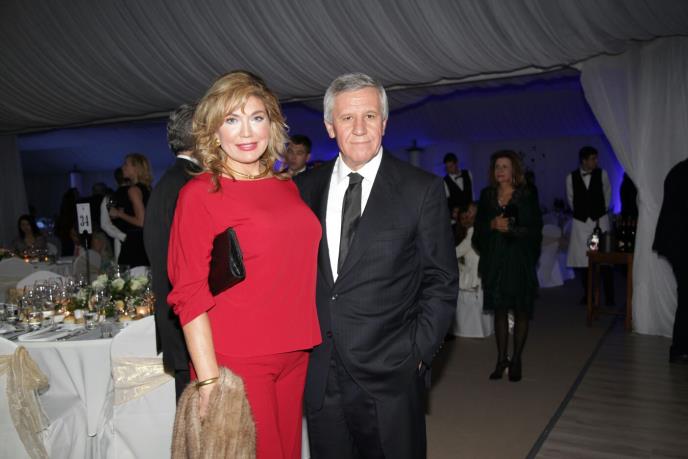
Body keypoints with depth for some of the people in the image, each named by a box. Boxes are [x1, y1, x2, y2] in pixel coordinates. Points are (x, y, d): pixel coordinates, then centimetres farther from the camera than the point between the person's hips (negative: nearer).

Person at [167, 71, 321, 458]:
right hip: (235, 361, -5)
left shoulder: (288, 188, 9)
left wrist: (305, 345, 11)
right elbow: (190, 295, -10)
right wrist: (209, 380, -14)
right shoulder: (200, 194, -7)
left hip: (294, 355, 6)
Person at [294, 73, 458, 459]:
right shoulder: (306, 188, 4)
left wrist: (419, 355, -7)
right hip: (320, 376, 3)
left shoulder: (422, 189, -6)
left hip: (389, 379, -3)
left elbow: (441, 284, -3)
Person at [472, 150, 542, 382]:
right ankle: (501, 359, 17)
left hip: (519, 260, -2)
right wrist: (492, 224, -12)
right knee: (499, 309, 7)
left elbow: (535, 230, -5)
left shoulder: (526, 196, -2)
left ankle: (516, 359, 18)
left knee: (520, 310, 4)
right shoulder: (487, 195, 7)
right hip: (494, 260, 3)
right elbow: (478, 226, 7)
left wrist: (511, 228, -17)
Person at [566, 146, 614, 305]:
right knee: (582, 259, 3)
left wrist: (603, 210, 13)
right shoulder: (571, 177, -4)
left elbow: (607, 194, 11)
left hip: (600, 219, 0)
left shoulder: (602, 174, -3)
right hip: (580, 222, 1)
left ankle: (609, 296, 7)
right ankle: (587, 294, 17)